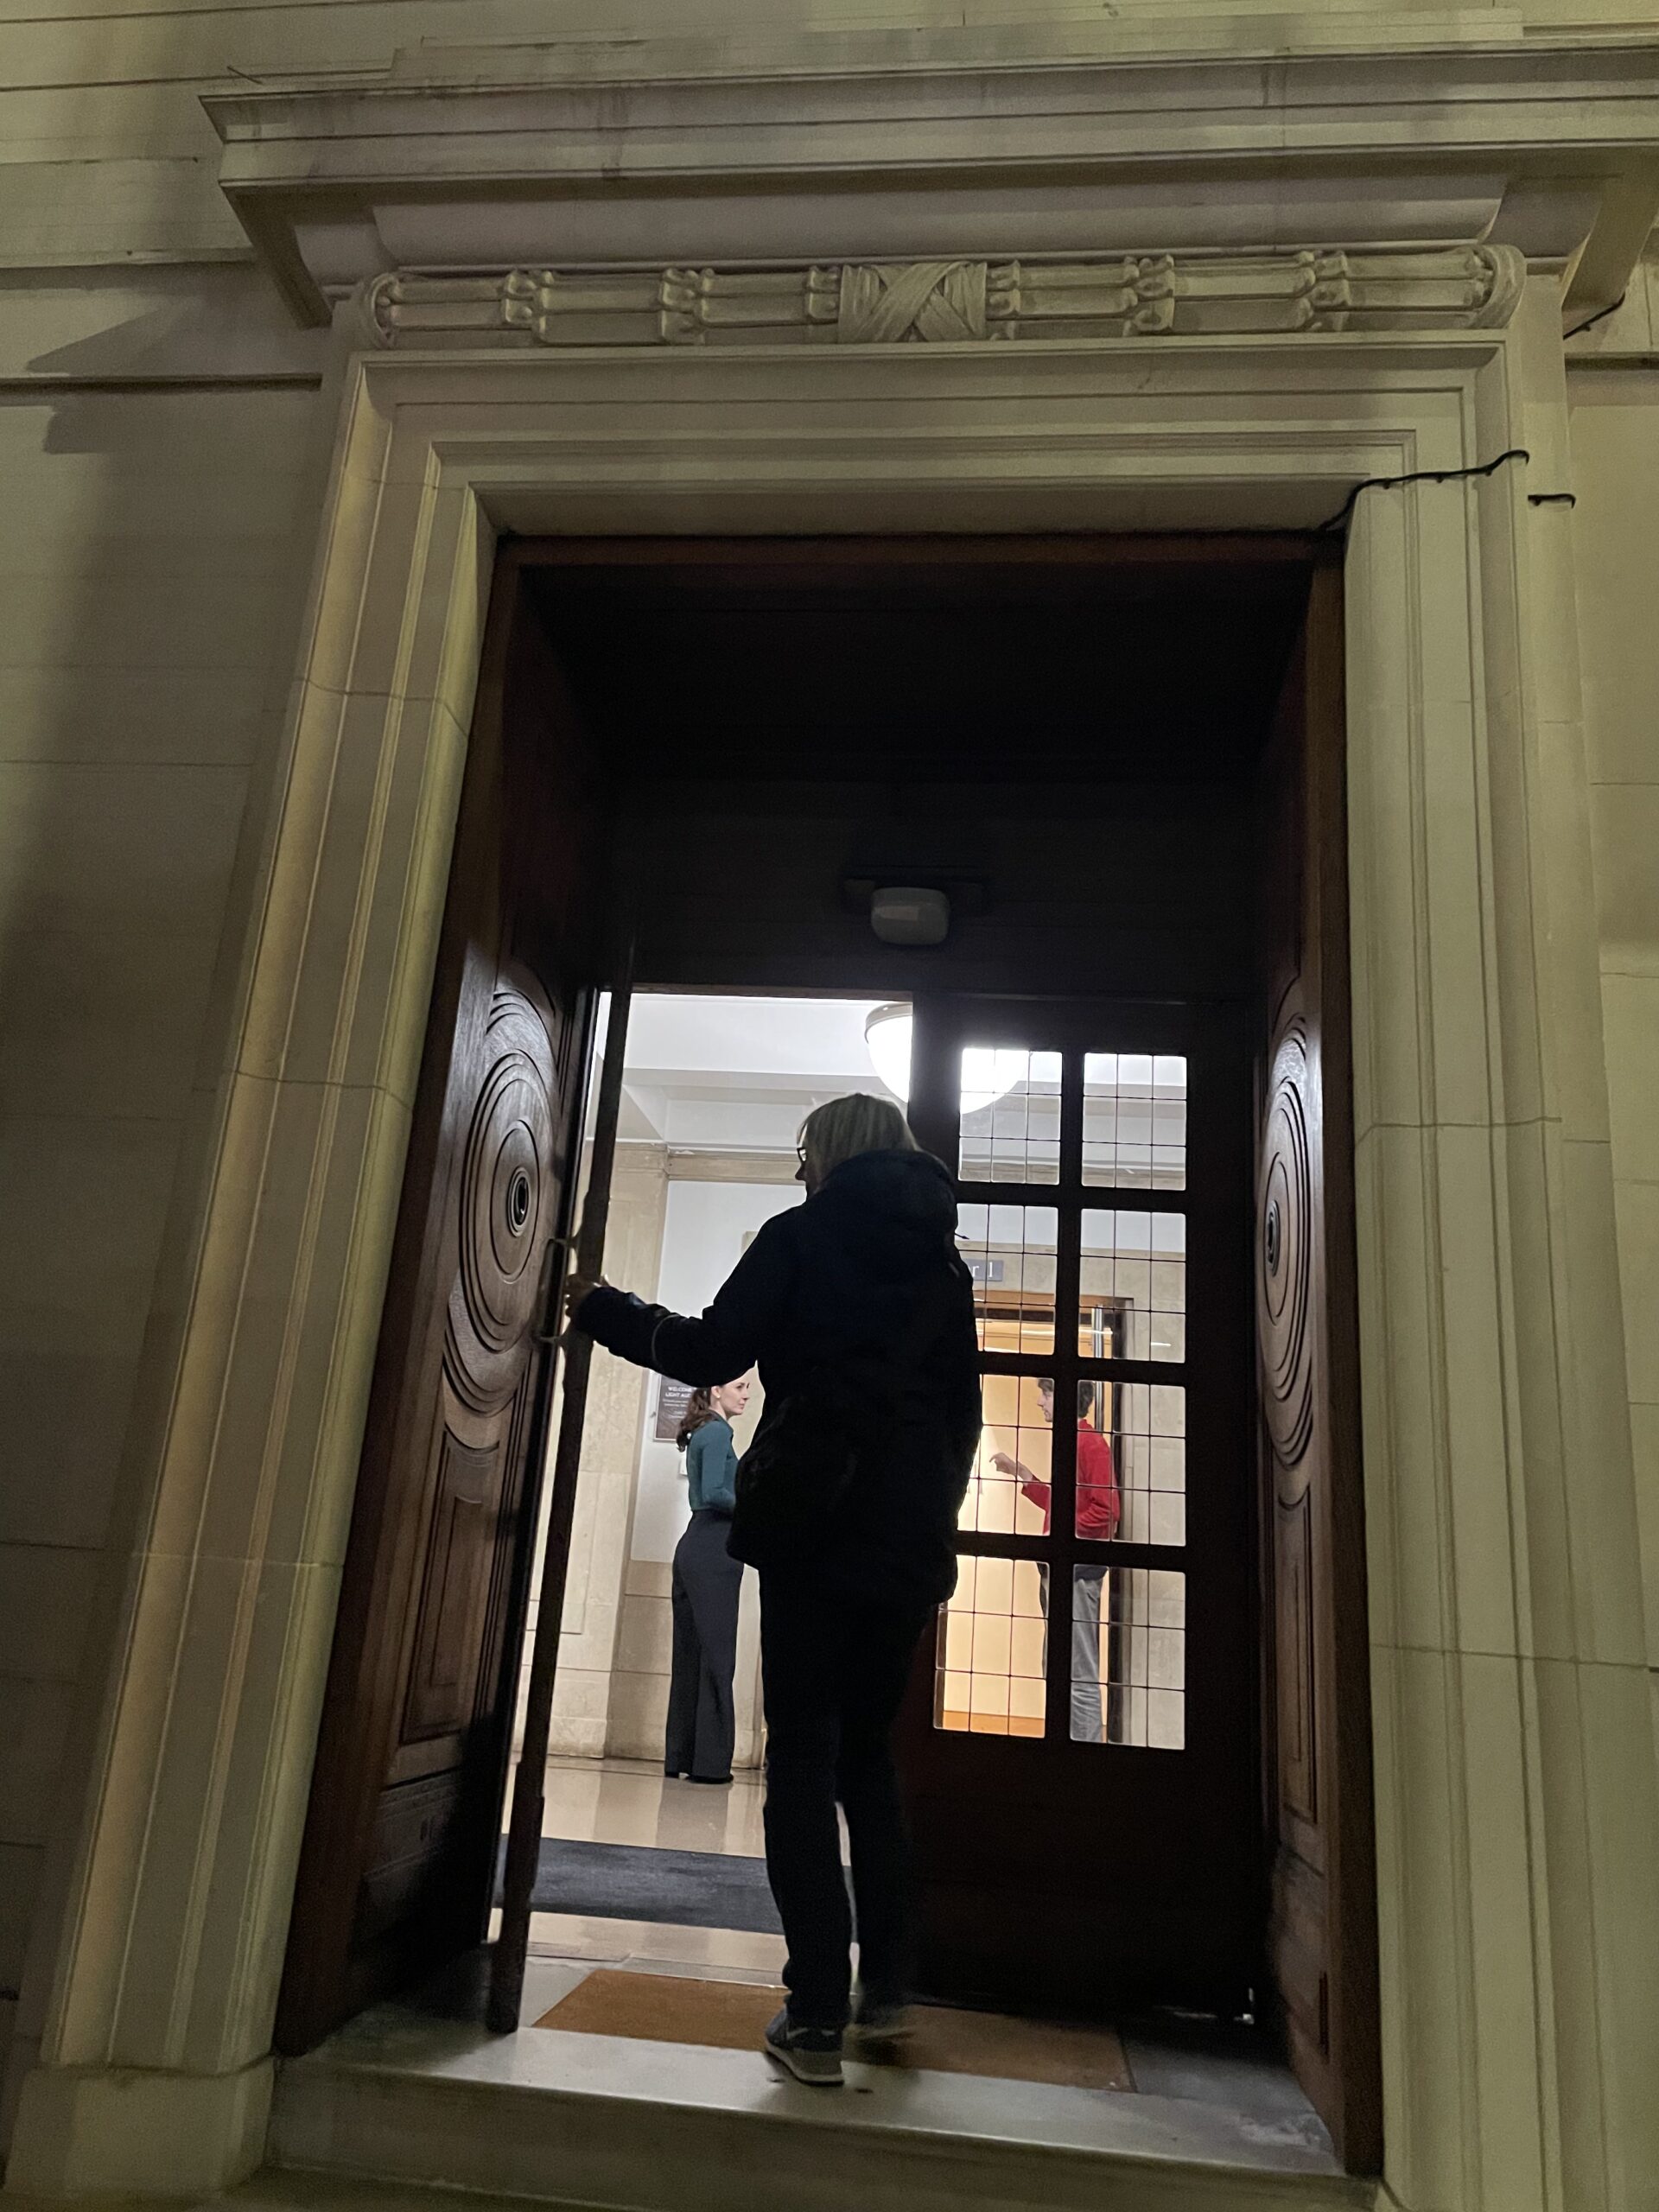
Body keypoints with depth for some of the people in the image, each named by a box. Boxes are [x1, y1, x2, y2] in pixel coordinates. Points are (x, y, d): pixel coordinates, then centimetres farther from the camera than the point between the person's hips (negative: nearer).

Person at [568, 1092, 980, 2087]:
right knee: (868, 1750, 18)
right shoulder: (944, 1266, 12)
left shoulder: (799, 1237, -2)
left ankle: (818, 2015, 1)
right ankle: (887, 1988, 20)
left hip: (813, 1527, -5)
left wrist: (600, 1306, 6)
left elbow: (710, 1351, -8)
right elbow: (964, 1413, 14)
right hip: (909, 1538, 5)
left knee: (803, 1759, 2)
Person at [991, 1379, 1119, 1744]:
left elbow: (1107, 1509, -20)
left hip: (1079, 1568, -10)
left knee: (1080, 1673, -7)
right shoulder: (1069, 1443, 17)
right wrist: (1019, 1472, 25)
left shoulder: (1091, 1443, -13)